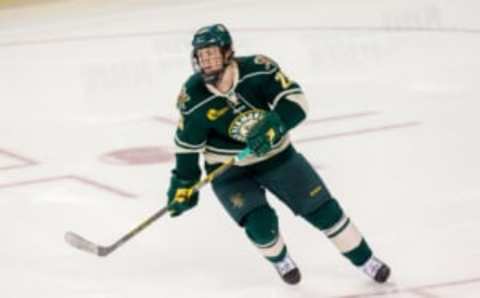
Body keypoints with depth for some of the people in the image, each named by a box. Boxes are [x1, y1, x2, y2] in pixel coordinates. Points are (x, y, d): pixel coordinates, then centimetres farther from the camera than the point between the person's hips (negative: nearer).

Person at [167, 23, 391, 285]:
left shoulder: (257, 69, -23)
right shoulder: (193, 97, -20)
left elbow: (295, 100, -25)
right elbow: (187, 143, -8)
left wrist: (274, 124, -42)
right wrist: (183, 184, -5)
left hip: (276, 155, 1)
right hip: (229, 172, -1)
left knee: (323, 209, 3)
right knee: (260, 224, -19)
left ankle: (365, 260, 23)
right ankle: (280, 260, 17)